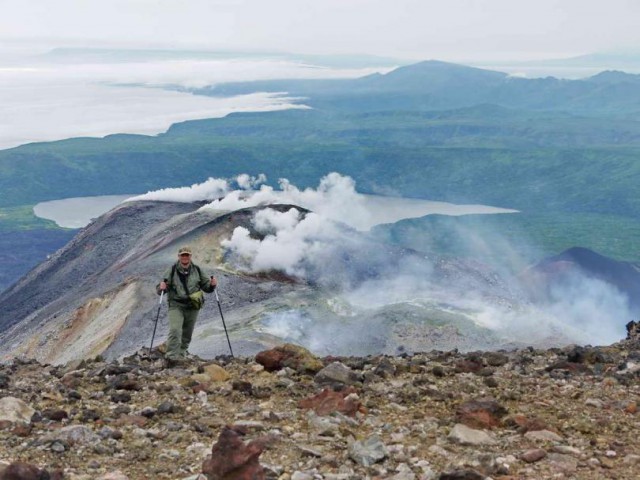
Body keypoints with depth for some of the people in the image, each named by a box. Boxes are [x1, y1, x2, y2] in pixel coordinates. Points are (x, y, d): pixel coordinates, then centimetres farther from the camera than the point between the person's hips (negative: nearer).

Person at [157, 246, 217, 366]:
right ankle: (172, 357, -22)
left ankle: (181, 355, 26)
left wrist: (212, 284, -5)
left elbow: (206, 287, 16)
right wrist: (161, 287, -20)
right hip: (176, 306, -3)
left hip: (192, 307, 3)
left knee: (187, 334, 10)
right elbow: (160, 289, 3)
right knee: (175, 330, -20)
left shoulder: (197, 270, 8)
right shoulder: (172, 270, 0)